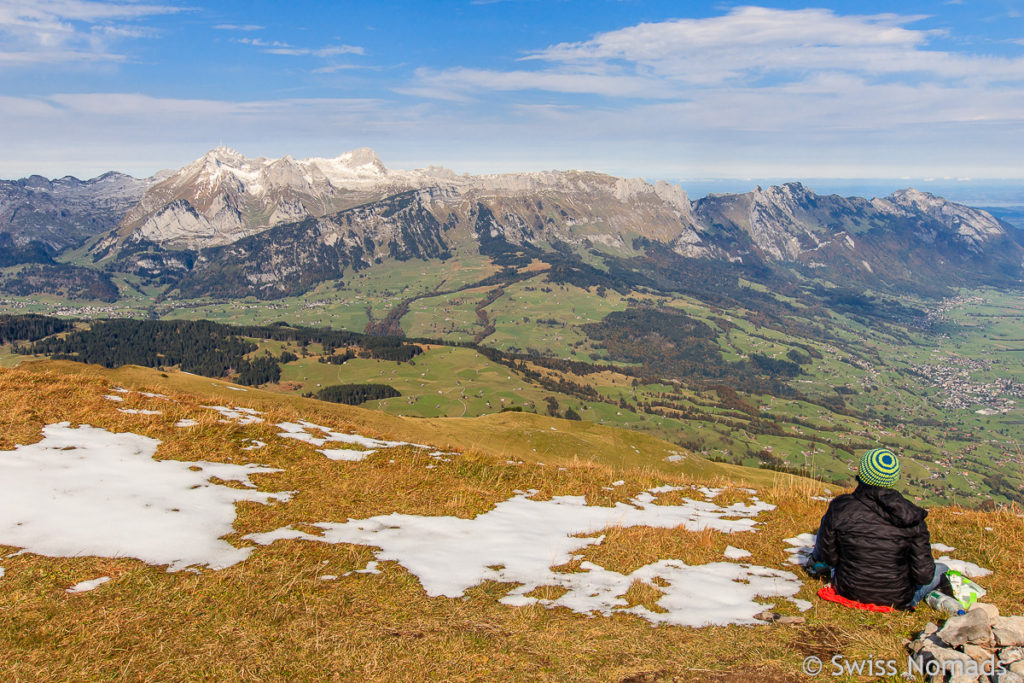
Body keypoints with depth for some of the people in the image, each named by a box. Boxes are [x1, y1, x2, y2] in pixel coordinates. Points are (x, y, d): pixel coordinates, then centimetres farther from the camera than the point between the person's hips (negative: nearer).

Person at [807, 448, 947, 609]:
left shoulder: (840, 508, -19)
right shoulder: (912, 517, -17)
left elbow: (829, 556, -7)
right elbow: (923, 575, -11)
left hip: (848, 591, 0)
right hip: (897, 600, 0)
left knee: (828, 519, 20)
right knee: (942, 569, 28)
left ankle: (817, 564, 44)